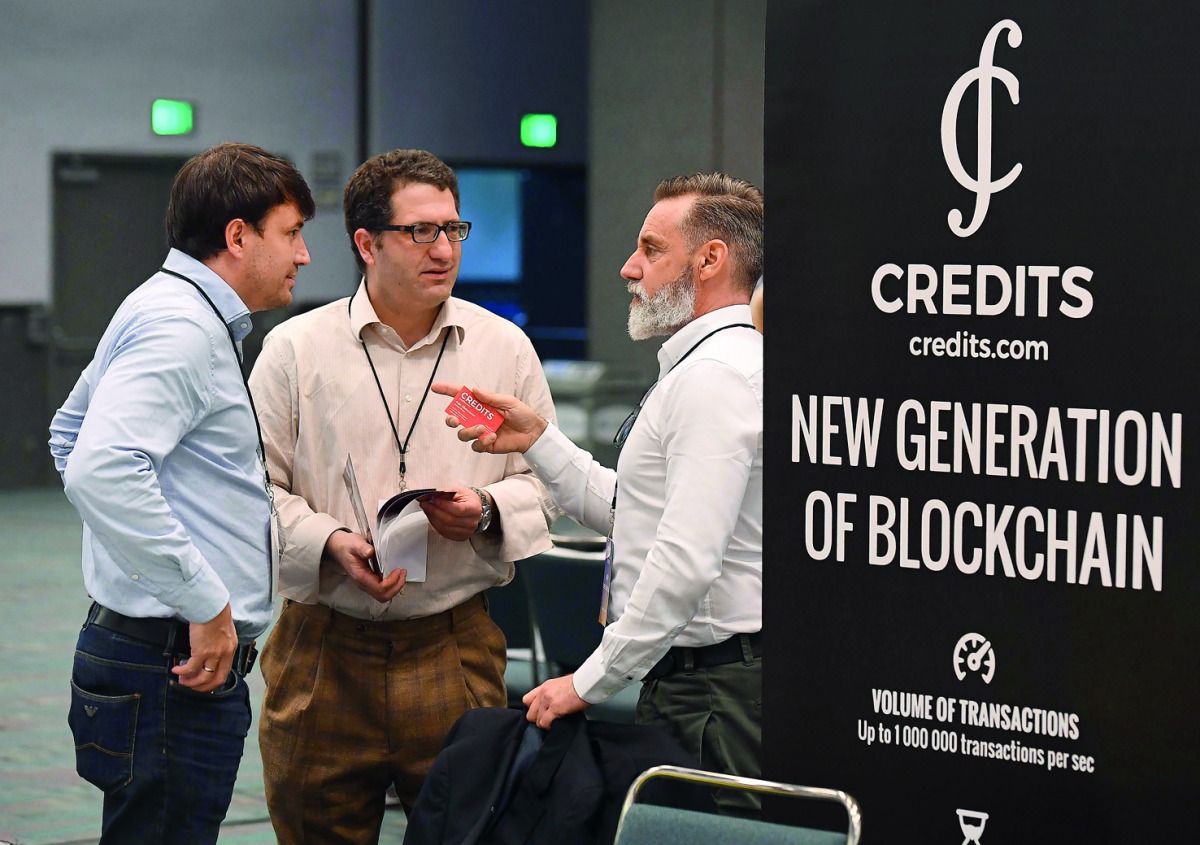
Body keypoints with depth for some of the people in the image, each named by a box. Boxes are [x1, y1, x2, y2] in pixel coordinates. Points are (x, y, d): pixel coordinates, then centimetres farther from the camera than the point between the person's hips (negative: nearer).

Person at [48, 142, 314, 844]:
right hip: (176, 667, -11)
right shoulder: (182, 327, -15)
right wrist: (205, 602, -23)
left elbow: (70, 433, 32)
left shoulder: (181, 316, 19)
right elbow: (99, 471, -29)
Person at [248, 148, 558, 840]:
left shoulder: (504, 348, 7)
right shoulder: (296, 349, 2)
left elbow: (546, 481, 12)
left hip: (455, 648, 1)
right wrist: (330, 542, -15)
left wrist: (488, 512, -9)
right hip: (325, 651, -1)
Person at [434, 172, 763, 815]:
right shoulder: (707, 367, 20)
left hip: (710, 697, -10)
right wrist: (538, 441, 13)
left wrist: (591, 683, -19)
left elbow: (686, 562, -23)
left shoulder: (713, 376, -16)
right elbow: (625, 512, 23)